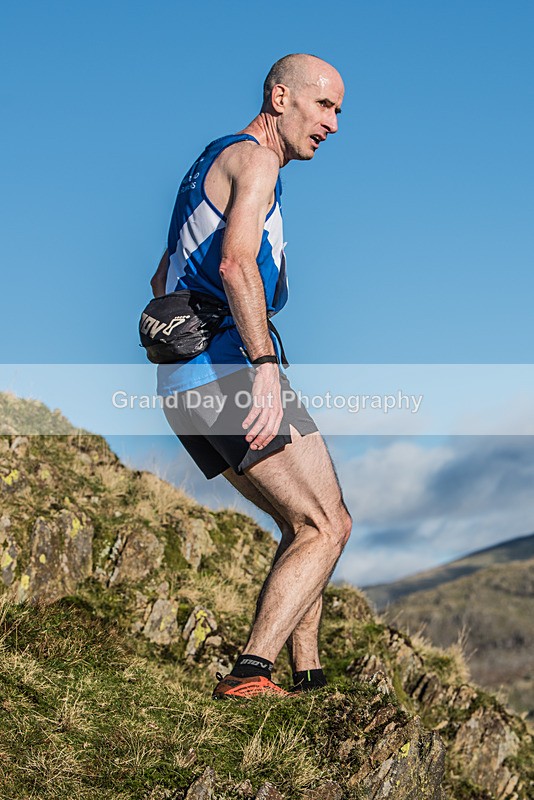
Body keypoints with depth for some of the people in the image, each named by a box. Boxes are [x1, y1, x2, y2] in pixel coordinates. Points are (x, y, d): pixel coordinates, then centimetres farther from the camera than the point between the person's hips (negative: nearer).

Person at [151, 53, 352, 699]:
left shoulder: (209, 165, 28)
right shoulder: (253, 160, -4)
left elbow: (162, 281, 34)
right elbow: (236, 264, -22)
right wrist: (265, 367, -31)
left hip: (181, 381, 10)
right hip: (229, 368, -10)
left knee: (303, 526, 15)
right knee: (328, 528, -8)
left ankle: (307, 675, 13)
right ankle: (251, 672, -18)